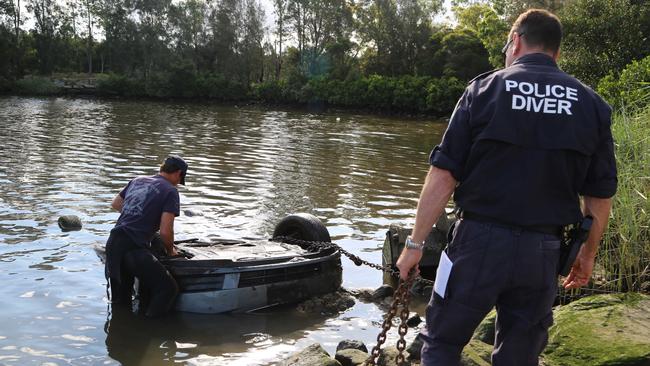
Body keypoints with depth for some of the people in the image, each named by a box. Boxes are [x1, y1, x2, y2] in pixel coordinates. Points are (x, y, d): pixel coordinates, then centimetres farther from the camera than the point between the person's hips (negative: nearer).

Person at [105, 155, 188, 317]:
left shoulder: (138, 180, 19)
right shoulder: (170, 191, -2)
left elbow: (115, 204, 34)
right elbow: (165, 231, -9)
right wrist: (170, 251, 9)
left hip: (113, 243, 8)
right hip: (134, 248, -8)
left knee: (120, 302, 21)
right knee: (168, 288, 0)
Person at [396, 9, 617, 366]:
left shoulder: (484, 89, -4)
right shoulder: (592, 105, 4)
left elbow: (443, 175, -9)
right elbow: (600, 194, 6)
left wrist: (415, 243, -2)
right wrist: (588, 253, 20)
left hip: (479, 240, -3)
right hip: (542, 251, 3)